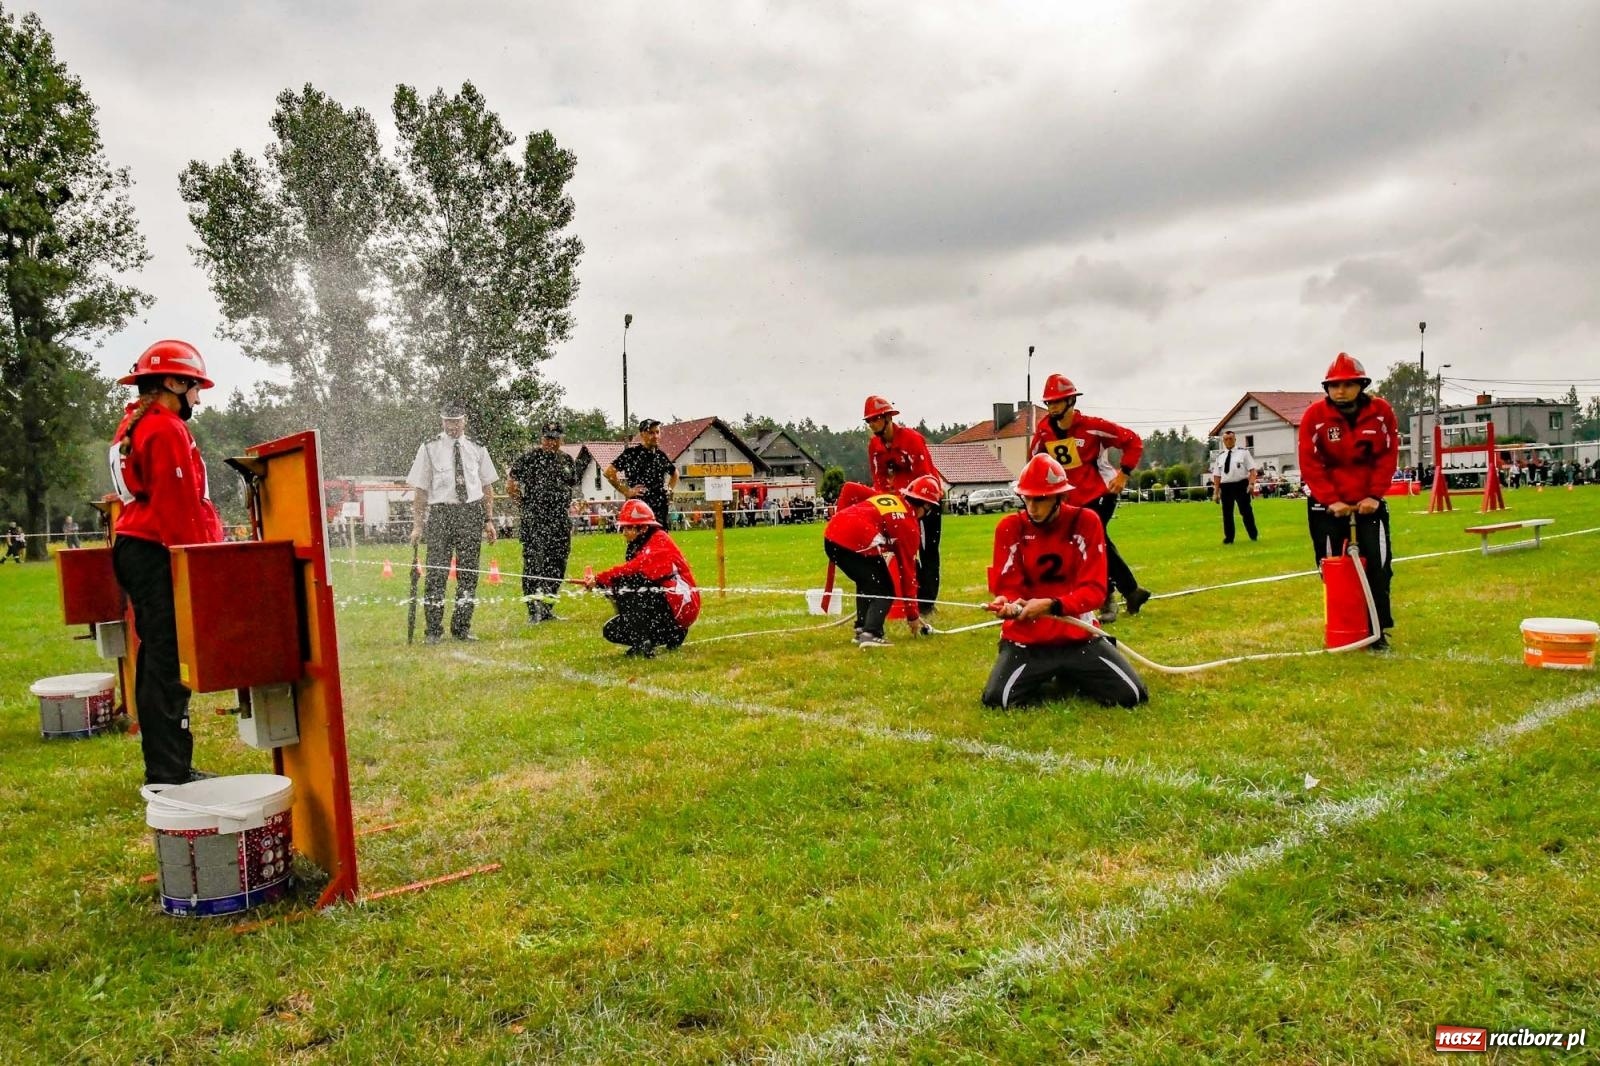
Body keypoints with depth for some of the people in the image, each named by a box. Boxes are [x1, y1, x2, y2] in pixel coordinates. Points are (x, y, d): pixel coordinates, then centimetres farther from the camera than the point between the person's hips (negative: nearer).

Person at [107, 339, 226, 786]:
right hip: (160, 556, -11)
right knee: (170, 664, -9)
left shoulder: (131, 426, 20)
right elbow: (179, 505, -18)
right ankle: (170, 774, -6)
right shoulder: (166, 429, -12)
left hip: (135, 550, 11)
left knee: (156, 659, 14)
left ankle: (164, 767, 22)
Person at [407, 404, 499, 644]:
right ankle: (433, 630, 5)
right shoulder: (430, 448, 4)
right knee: (437, 572, -5)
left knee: (469, 572, 6)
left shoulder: (477, 449, 10)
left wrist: (489, 520, 7)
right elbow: (420, 490, 2)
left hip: (471, 511, 3)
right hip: (440, 512, -2)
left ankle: (462, 628, 17)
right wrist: (417, 525, -3)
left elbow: (487, 488, 14)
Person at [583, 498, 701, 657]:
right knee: (611, 632, 4)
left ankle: (643, 643, -25)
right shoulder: (637, 547, 14)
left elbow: (635, 569, -29)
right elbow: (626, 572, 2)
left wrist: (599, 579, -30)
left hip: (681, 606, -9)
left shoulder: (660, 541, -13)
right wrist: (598, 583, -16)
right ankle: (671, 634, 10)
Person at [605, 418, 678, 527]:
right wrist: (626, 491, -12)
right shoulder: (632, 453, -5)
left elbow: (675, 473, 33)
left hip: (660, 507, 6)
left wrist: (670, 490, 17)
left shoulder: (661, 455, 13)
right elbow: (609, 472, -13)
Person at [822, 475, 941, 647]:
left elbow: (849, 488, 16)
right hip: (858, 543, -7)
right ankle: (870, 634, -11)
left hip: (831, 535, 7)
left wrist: (841, 516, 23)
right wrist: (912, 615, 17)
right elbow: (907, 571, 11)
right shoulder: (909, 525, 9)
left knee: (866, 583, 27)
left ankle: (862, 629, 23)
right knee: (884, 591, 8)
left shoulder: (885, 497, 25)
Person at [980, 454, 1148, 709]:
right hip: (1026, 638, 0)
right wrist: (1008, 604, -30)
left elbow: (1095, 590, -11)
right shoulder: (1010, 527, -5)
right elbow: (1007, 587, -5)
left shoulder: (1086, 522, -7)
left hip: (1078, 636, 0)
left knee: (1133, 696, -12)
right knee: (996, 699, -21)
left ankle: (1071, 678, 20)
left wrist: (1051, 606, -27)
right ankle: (1041, 679, 16)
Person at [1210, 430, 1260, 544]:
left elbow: (1252, 469, -4)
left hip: (1241, 485, -3)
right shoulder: (1220, 456, 11)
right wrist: (1216, 491, 5)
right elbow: (1217, 475, 10)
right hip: (1226, 486, 3)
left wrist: (1251, 484, -17)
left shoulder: (1243, 452, 1)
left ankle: (1254, 535, 14)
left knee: (1246, 511, 1)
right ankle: (1229, 538, 15)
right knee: (1227, 513, 7)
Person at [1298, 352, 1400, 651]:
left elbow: (1388, 456, -5)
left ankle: (1378, 628, 8)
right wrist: (1331, 501, -19)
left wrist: (1374, 495, -14)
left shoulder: (1381, 411, -8)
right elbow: (1310, 464, -13)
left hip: (1369, 497, 1)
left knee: (1378, 563, -3)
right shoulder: (1314, 416, -13)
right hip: (1327, 500, -1)